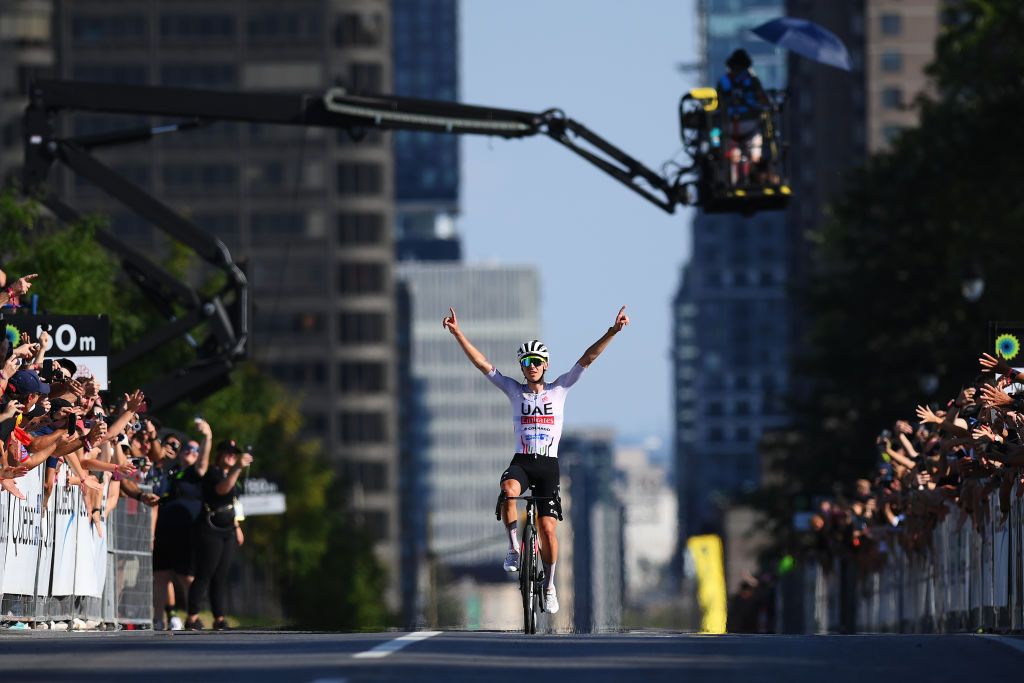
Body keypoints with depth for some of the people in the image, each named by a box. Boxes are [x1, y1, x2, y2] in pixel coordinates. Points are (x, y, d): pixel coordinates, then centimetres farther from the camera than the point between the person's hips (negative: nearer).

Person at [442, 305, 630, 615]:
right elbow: (482, 363, 3)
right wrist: (457, 334, -3)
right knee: (508, 489, -36)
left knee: (548, 527, -6)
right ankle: (514, 549, -22)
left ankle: (549, 585, 12)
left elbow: (587, 358, 0)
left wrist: (612, 332, -7)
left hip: (548, 464, 0)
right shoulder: (514, 390, 7)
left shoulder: (558, 390, 6)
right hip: (521, 461, 0)